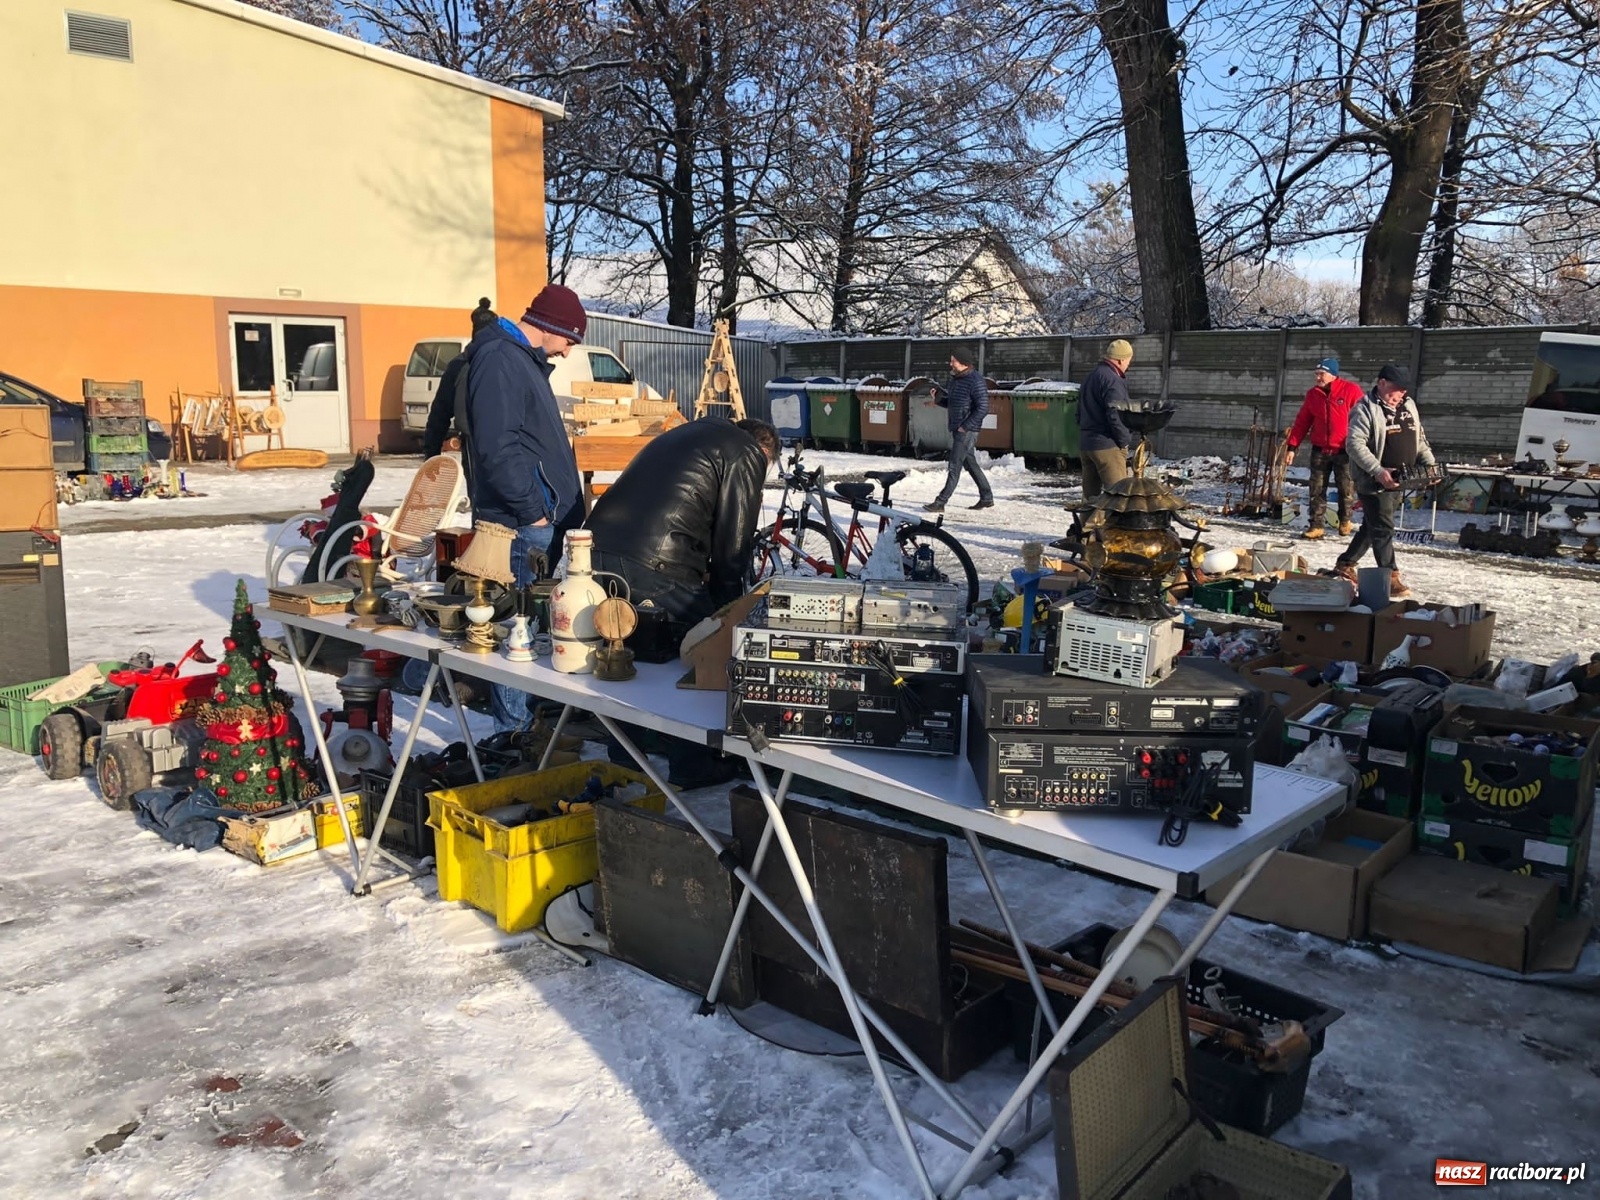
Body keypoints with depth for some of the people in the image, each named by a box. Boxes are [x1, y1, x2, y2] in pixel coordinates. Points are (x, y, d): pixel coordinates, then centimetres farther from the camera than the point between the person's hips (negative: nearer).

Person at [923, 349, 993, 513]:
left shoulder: (975, 381, -15)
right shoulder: (955, 379, 13)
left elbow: (983, 408, -18)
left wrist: (965, 426, -19)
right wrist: (938, 399, 2)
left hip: (967, 431, -10)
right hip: (957, 429, 10)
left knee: (955, 466, -8)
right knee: (970, 464, 15)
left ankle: (940, 502, -7)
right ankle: (987, 498, 25)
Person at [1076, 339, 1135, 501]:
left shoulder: (1090, 377, 17)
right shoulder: (1113, 380, -13)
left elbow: (1080, 414, 21)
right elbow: (1115, 416, -20)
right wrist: (1125, 439, -10)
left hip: (1085, 443, 9)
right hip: (1107, 446, -9)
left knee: (1090, 494, 12)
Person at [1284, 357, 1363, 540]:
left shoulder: (1351, 390, -8)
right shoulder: (1313, 394, 5)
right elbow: (1302, 422, 8)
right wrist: (1292, 446, 3)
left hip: (1344, 451, -3)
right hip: (1319, 451, 3)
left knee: (1345, 490, 8)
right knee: (1317, 490, 2)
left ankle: (1344, 521, 30)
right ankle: (1315, 525, 6)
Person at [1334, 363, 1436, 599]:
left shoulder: (1408, 406, 12)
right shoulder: (1365, 409, -12)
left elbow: (1419, 439, 21)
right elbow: (1354, 444, -20)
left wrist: (1429, 464, 5)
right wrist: (1378, 471, -28)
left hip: (1398, 480, 8)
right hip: (1375, 480, -8)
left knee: (1372, 526, 15)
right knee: (1383, 528, -6)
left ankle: (1345, 565, 27)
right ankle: (1390, 577, -2)